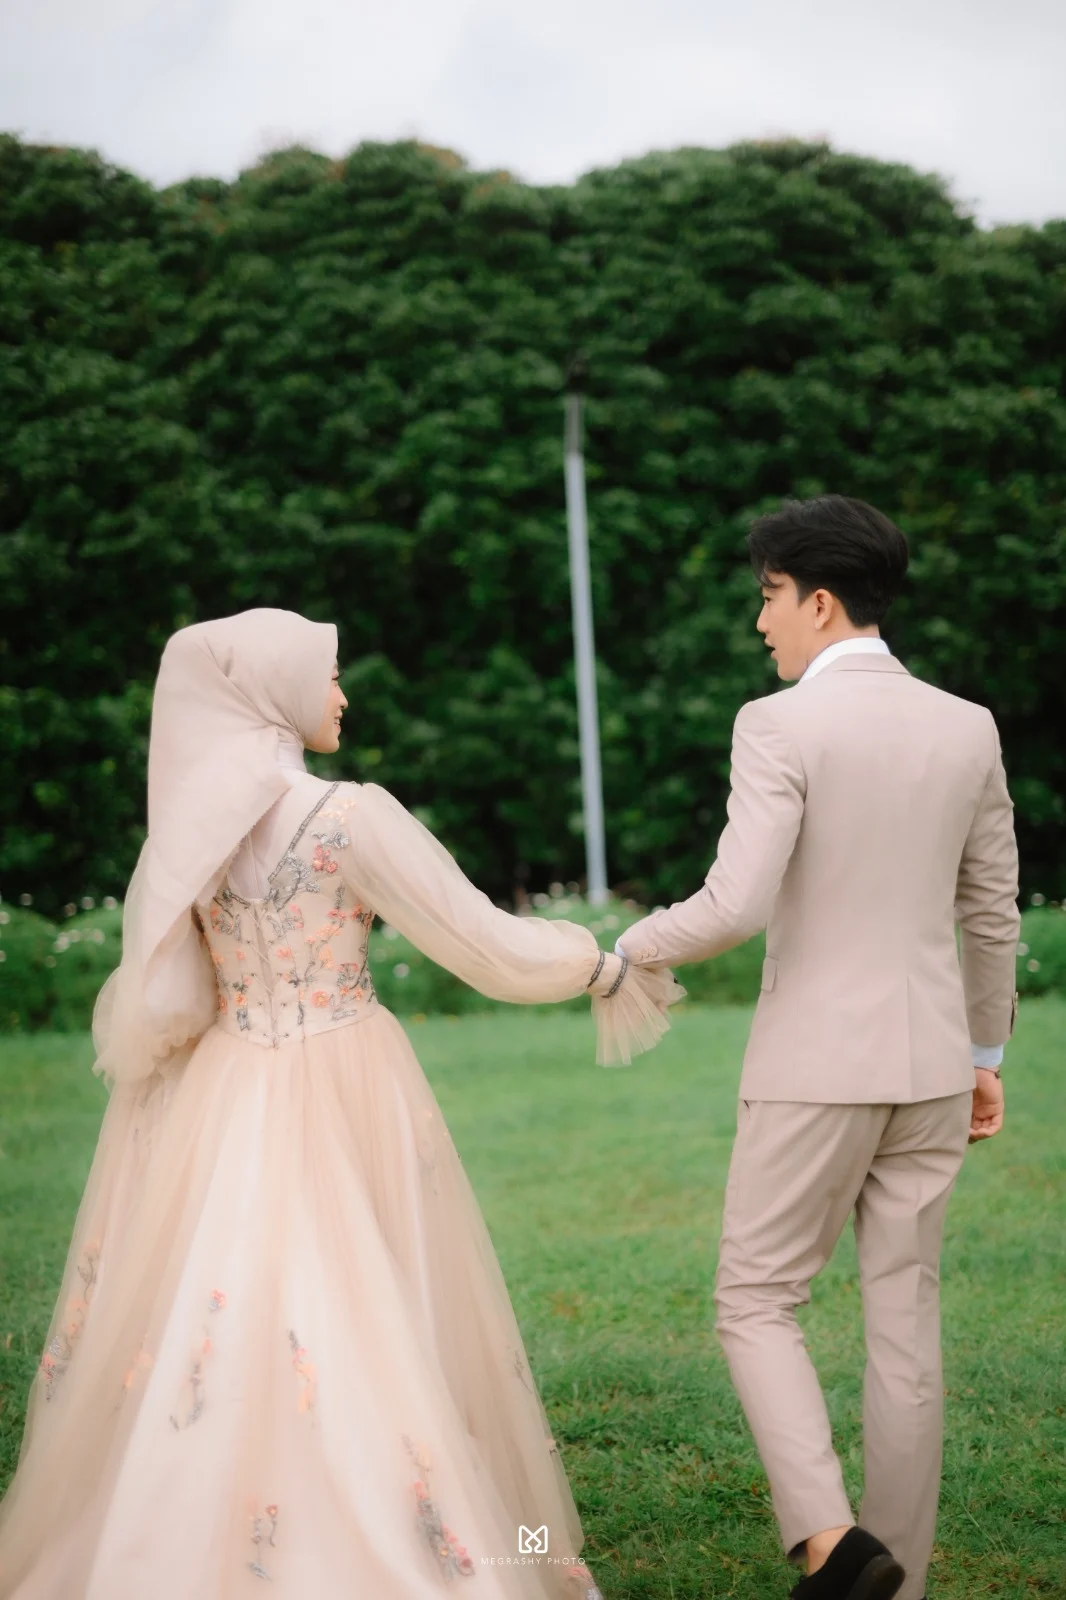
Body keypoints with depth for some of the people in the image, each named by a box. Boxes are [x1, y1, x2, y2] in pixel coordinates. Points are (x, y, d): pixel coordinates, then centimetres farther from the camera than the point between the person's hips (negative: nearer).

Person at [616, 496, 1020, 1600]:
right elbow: (991, 914, 12)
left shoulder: (780, 726, -13)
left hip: (815, 1063, -5)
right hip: (929, 1063, 6)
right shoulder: (967, 728, 5)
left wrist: (635, 944, -1)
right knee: (903, 1320, 10)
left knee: (754, 1303, 6)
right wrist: (986, 1055, 22)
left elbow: (734, 906, -21)